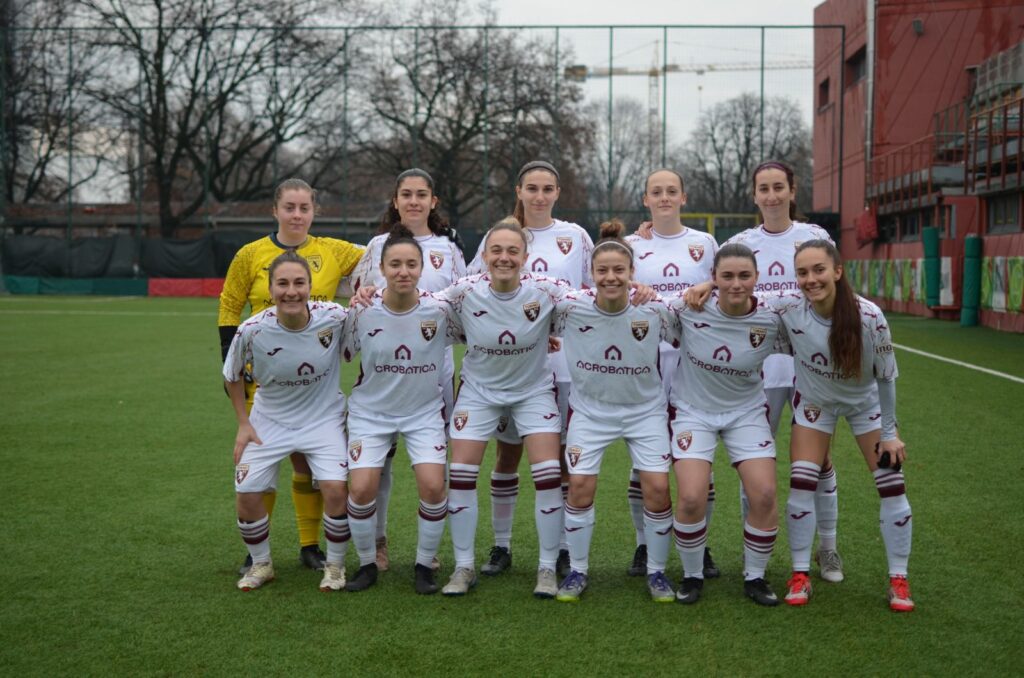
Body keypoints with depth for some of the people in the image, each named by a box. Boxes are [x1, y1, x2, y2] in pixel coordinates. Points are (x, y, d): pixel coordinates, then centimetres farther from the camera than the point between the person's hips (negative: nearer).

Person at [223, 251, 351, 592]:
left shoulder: (334, 317, -22)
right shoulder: (252, 330, -21)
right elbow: (233, 376, -1)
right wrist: (243, 423, 0)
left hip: (324, 418, -1)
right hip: (270, 420, 1)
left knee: (335, 488, -17)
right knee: (247, 493, -5)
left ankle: (335, 565, 8)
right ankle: (261, 564, 23)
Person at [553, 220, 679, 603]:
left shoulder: (654, 310, -19)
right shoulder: (571, 308, -19)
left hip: (645, 409, 0)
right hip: (590, 409, 0)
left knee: (657, 488, -8)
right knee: (580, 486, -6)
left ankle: (656, 571, 13)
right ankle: (577, 571, 14)